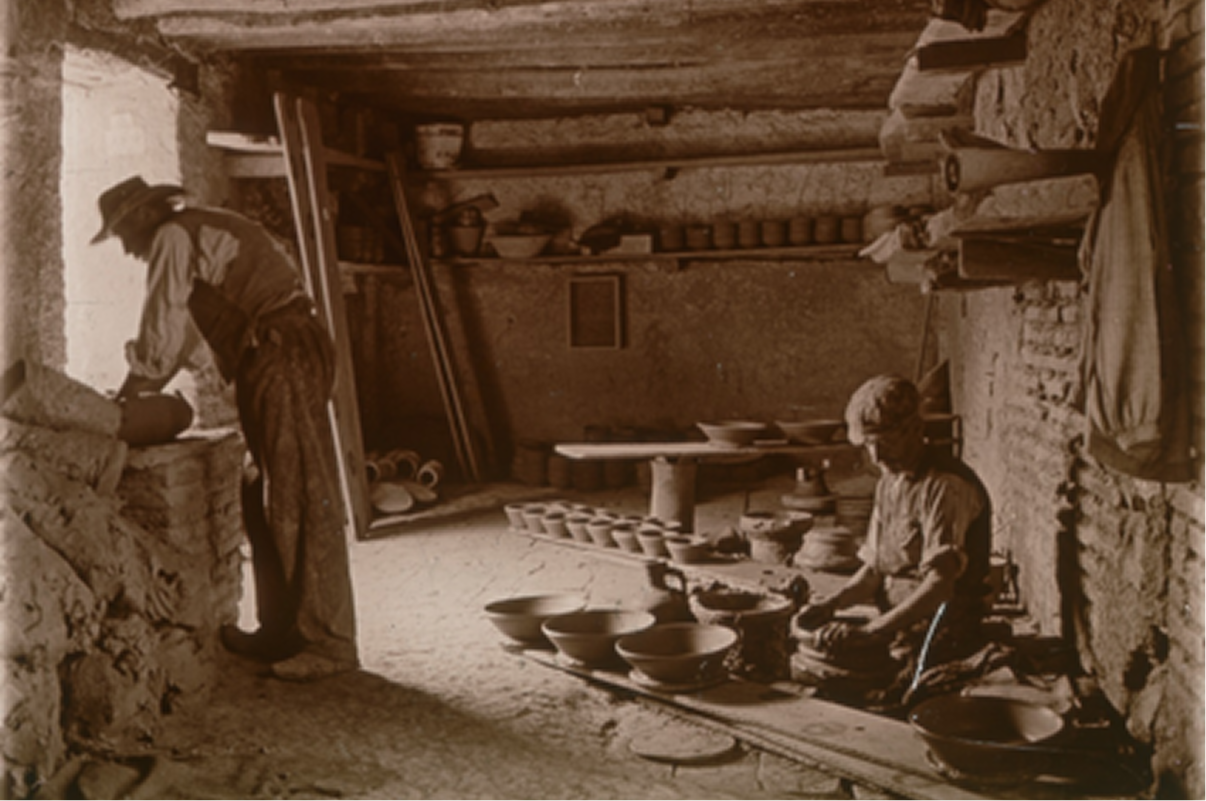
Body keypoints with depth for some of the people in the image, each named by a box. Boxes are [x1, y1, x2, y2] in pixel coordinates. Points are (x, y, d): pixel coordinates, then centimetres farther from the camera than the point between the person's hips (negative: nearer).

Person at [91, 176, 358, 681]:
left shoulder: (174, 237, -4)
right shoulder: (201, 234, 26)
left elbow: (162, 325, -6)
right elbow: (183, 329, 31)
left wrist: (133, 387, 8)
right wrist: (143, 390, 27)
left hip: (282, 359, -10)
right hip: (269, 365, 10)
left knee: (302, 502, -9)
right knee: (266, 502, 13)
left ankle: (329, 643, -6)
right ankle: (281, 631, 19)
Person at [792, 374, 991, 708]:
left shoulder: (946, 485, -16)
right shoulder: (889, 481, 13)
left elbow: (940, 584, -25)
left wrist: (868, 633, -31)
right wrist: (831, 602, -3)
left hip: (941, 639, -8)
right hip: (894, 629, 8)